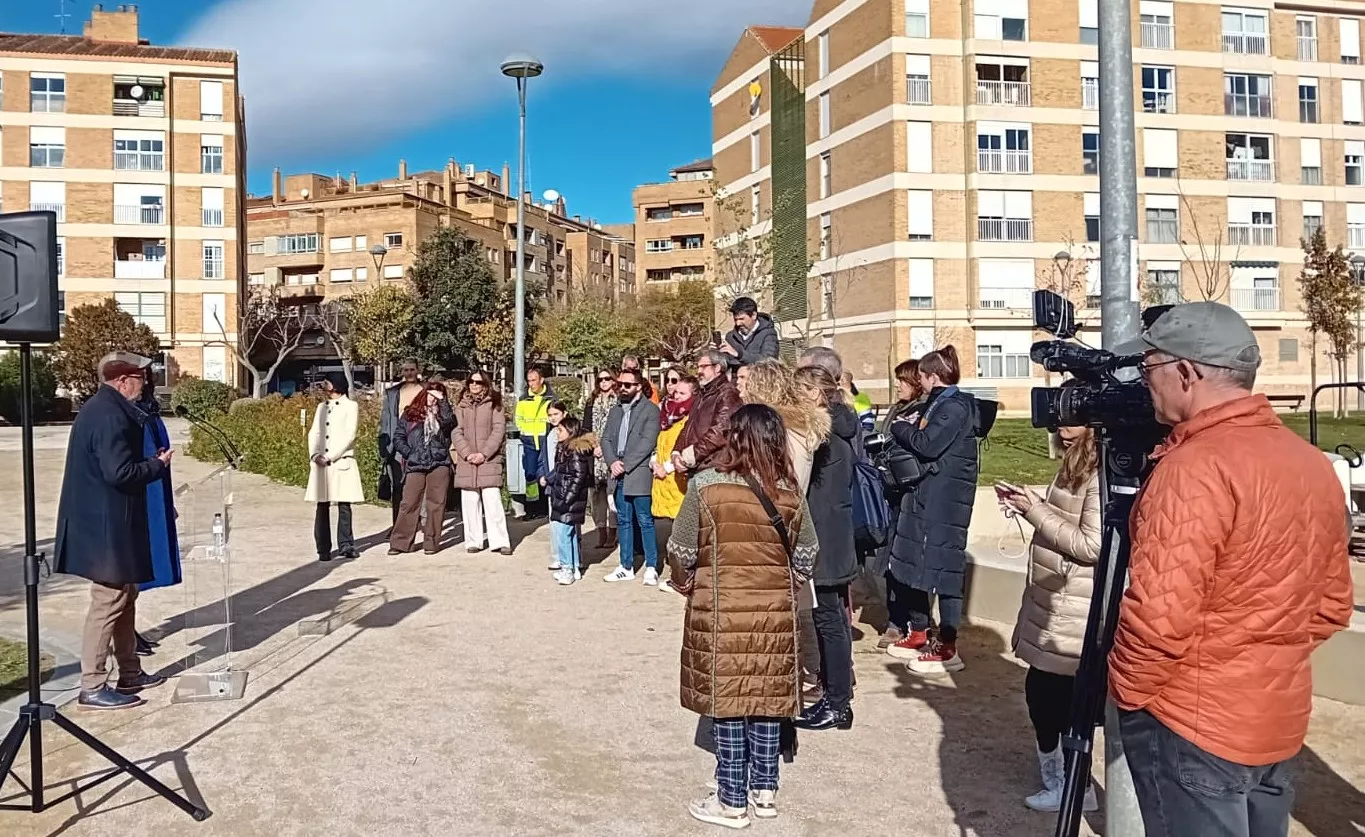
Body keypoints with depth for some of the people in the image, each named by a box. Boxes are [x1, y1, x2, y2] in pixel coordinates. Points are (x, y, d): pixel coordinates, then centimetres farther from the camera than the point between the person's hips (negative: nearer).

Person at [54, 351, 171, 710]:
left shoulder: (103, 408, 12)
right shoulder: (110, 416, -21)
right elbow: (120, 473, -26)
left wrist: (150, 459, 7)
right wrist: (158, 464, -12)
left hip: (107, 520, 11)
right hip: (106, 525, -11)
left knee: (125, 597, 18)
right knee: (108, 602, -4)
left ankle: (130, 673, 27)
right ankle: (92, 687, 4)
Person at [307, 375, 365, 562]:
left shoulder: (351, 406, 3)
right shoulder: (321, 407, 20)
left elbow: (349, 435, -7)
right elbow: (314, 432, 12)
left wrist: (330, 456, -13)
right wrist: (314, 454, -5)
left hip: (341, 462, -4)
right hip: (320, 463, 4)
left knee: (344, 505, -2)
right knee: (322, 506, 1)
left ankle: (346, 545, 6)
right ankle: (323, 549, 4)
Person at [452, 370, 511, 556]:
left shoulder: (494, 405, 5)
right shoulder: (462, 406, 11)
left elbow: (499, 430, -2)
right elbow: (456, 432, 5)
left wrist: (484, 453, -11)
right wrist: (467, 454, -9)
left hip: (489, 461, -2)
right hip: (466, 462, 3)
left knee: (493, 501, -8)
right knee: (470, 502, 2)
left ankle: (500, 541, -5)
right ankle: (473, 541, 9)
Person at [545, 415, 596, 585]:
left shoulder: (577, 451, -15)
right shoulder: (564, 449, 13)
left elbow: (578, 477, -19)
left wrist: (565, 499, -20)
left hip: (571, 501, -10)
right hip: (562, 499, 10)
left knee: (562, 532, -9)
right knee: (570, 533, 14)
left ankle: (567, 568, -2)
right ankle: (574, 568, 22)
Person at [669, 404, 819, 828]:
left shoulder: (706, 485, -12)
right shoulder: (790, 492, -2)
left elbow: (681, 552, -6)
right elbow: (806, 555, 6)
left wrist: (689, 585, 13)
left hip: (721, 611, -3)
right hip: (775, 610, 3)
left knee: (727, 702, 6)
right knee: (767, 698, 14)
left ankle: (732, 801, 14)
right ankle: (764, 791, 24)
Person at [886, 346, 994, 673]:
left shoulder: (955, 406, -14)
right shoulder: (938, 403, 15)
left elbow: (928, 445, -23)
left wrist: (901, 428, -8)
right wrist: (907, 430, 0)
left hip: (945, 500, -10)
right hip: (924, 495, 10)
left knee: (943, 569, -5)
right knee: (913, 564, 14)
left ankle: (947, 649, 2)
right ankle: (919, 634, 26)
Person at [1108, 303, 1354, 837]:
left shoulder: (1197, 467, -22)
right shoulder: (1313, 463, 5)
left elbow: (1160, 616, -26)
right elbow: (1331, 605, 12)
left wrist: (1127, 691, -10)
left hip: (1191, 725, -8)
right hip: (1279, 722, 8)